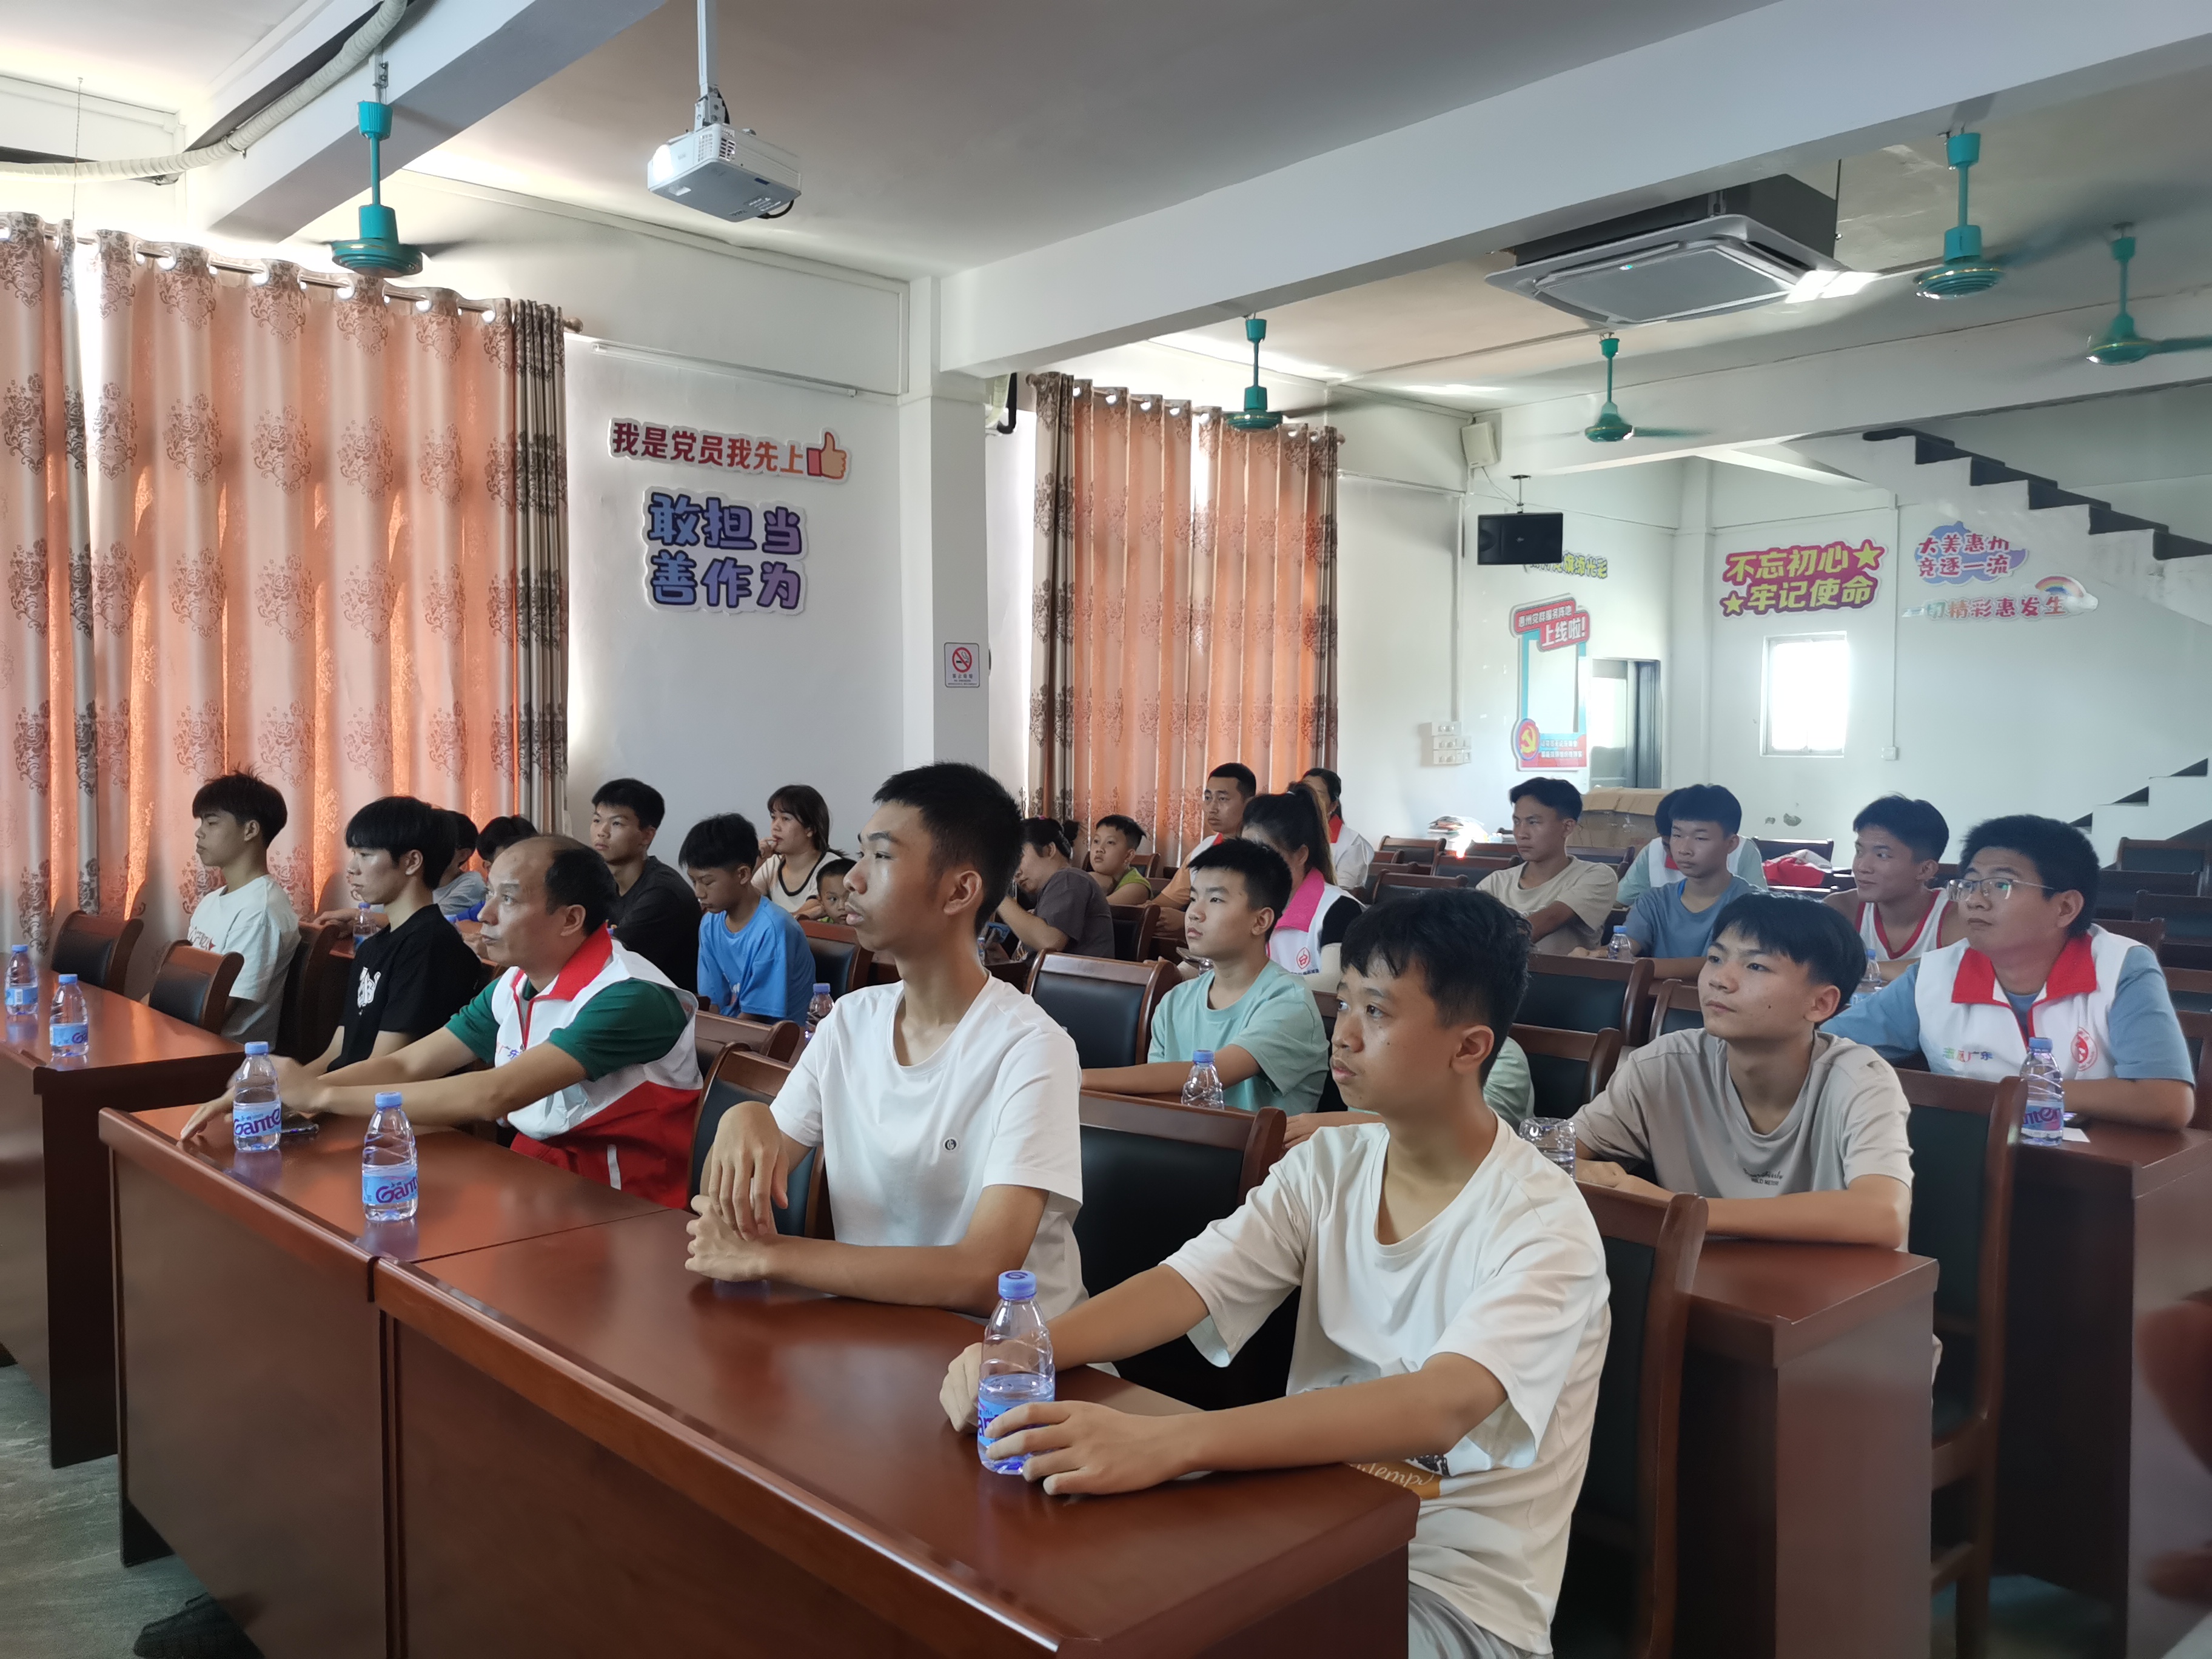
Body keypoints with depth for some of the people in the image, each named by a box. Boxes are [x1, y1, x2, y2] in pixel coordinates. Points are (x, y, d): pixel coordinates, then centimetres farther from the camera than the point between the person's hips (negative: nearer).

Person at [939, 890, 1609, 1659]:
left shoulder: (1544, 1225, -18)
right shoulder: (1328, 1165, 1)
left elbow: (1440, 1408, -34)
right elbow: (1184, 1286, -9)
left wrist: (1165, 1443, -45)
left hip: (1463, 1596, -5)